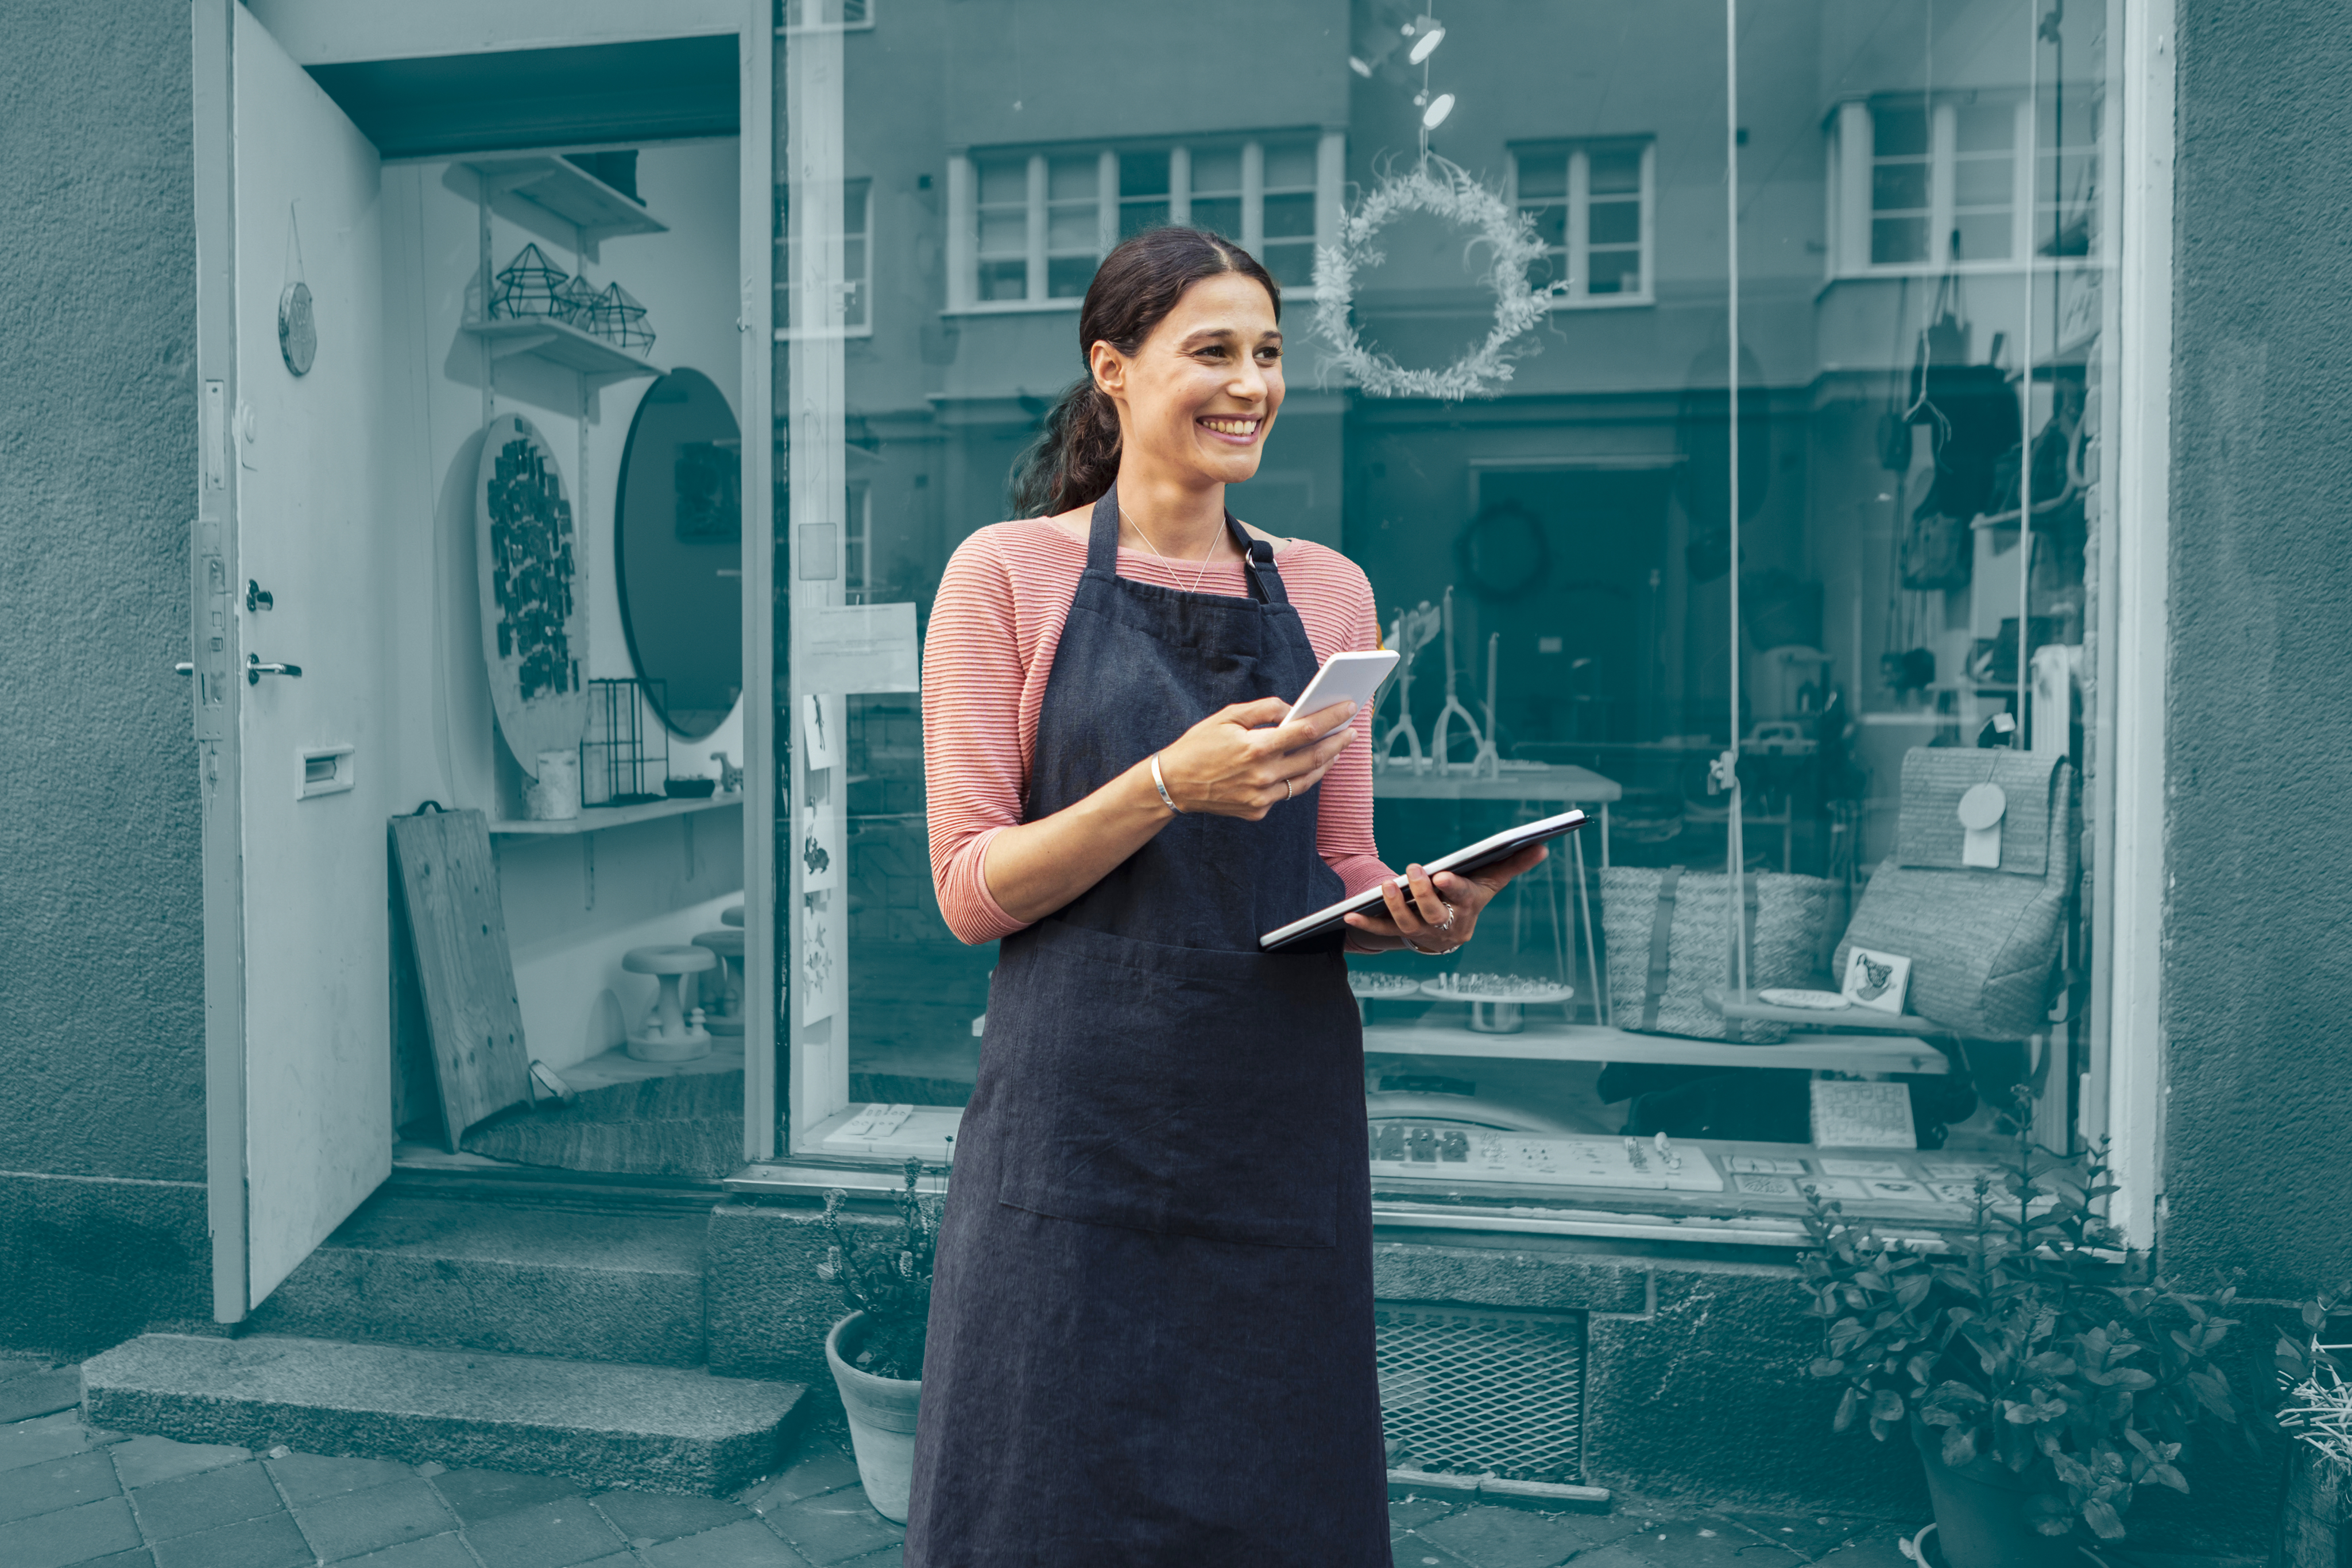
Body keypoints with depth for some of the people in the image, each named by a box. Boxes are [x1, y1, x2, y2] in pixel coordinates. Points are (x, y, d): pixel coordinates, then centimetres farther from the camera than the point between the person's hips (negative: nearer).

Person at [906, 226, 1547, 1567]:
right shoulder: (1010, 574, -1)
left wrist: (1422, 913, -7)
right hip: (1080, 1118, -3)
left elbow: (1341, 878, 14)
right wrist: (1171, 783, -18)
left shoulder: (1327, 592, 10)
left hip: (1285, 1122, 4)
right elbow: (972, 888, -5)